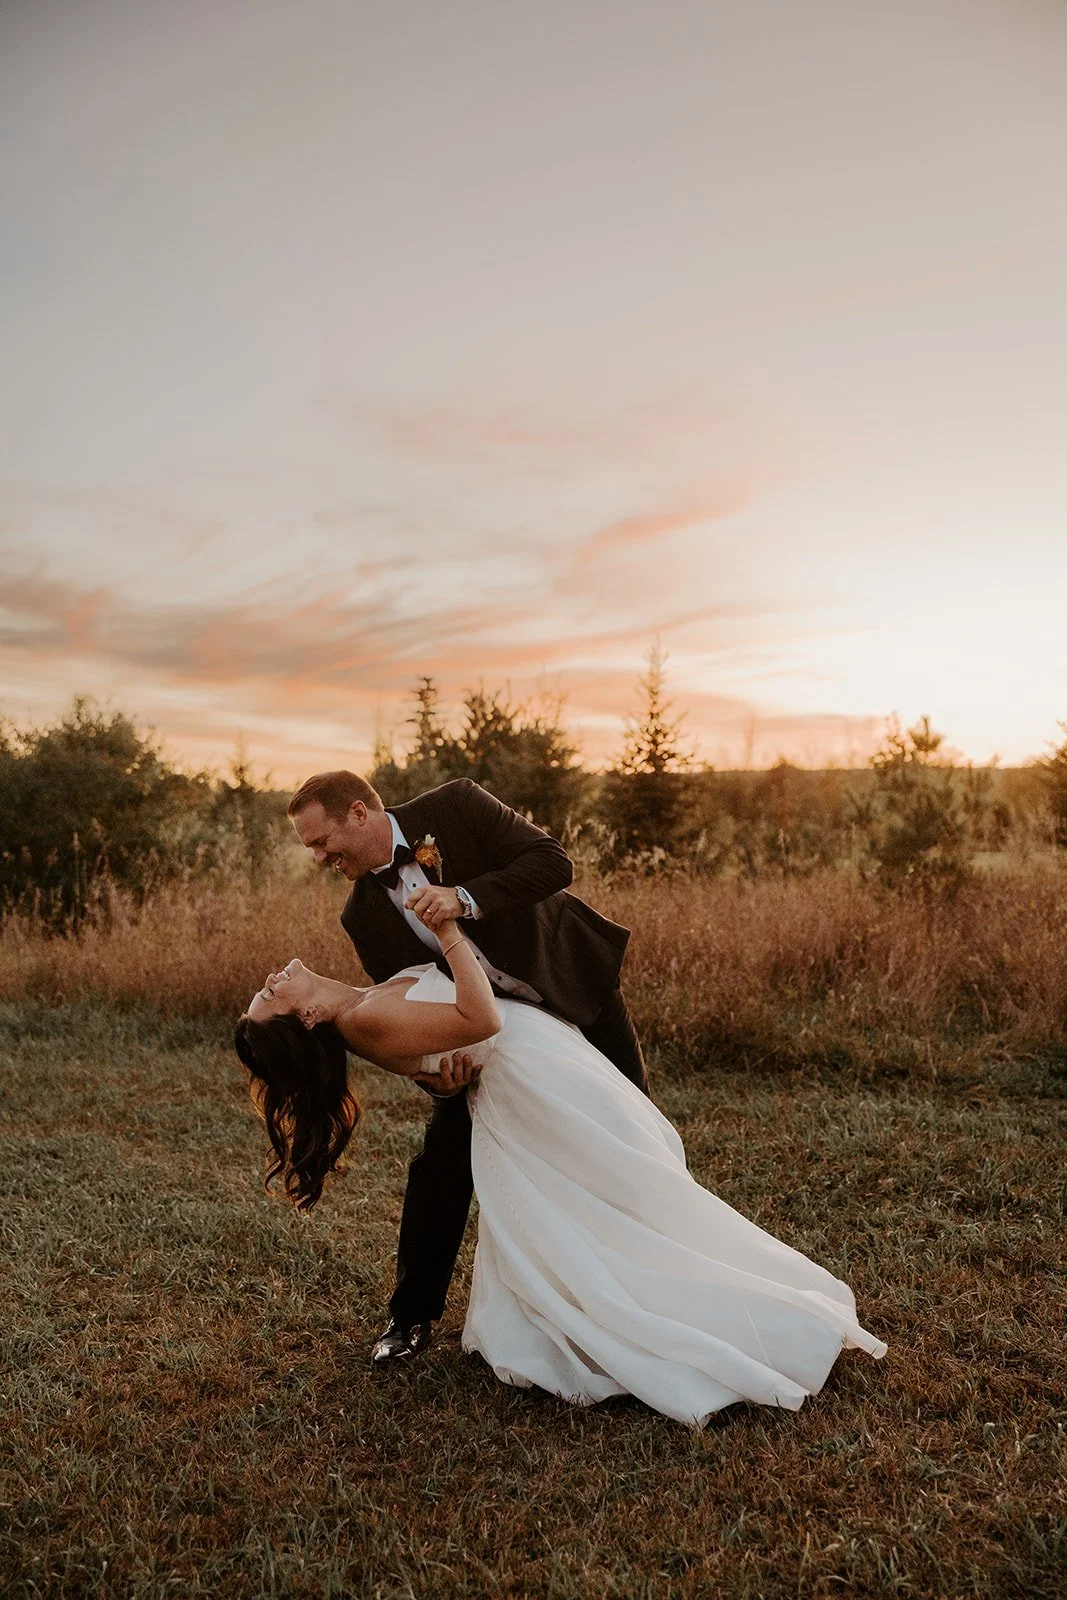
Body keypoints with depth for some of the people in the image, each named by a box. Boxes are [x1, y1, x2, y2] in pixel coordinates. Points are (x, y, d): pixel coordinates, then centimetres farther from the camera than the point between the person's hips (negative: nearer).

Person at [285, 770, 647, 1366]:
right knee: (442, 1162, -6)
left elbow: (554, 862, -27)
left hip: (577, 989, -2)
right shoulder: (365, 916, -11)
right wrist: (435, 1072, -26)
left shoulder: (456, 806, -21)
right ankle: (413, 1317, 15)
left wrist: (466, 898, -39)